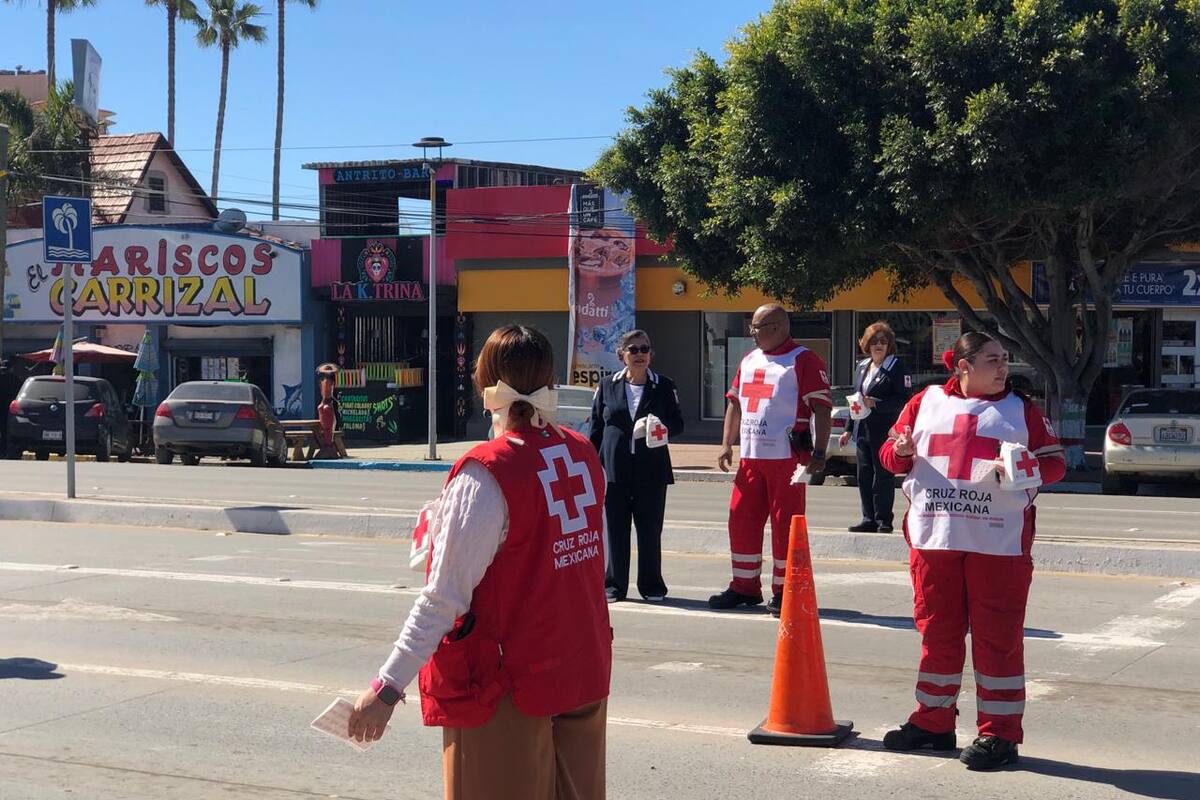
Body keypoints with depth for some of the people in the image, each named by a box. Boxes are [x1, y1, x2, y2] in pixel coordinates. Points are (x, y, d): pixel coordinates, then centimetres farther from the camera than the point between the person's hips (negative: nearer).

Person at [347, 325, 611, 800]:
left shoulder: (487, 475, -19)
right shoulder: (582, 454, 0)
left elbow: (445, 597, -21)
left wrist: (388, 687, -18)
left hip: (511, 680, -6)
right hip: (585, 671, 6)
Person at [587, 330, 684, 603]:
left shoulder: (664, 387, 6)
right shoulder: (607, 387, 7)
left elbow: (678, 423, 7)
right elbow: (595, 427, 8)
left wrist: (663, 428, -15)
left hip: (651, 470, 0)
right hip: (615, 470, 0)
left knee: (650, 530, 4)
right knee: (616, 530, 5)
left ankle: (651, 586, 15)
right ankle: (614, 585, 15)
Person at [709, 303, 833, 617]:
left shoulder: (803, 361, -5)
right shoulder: (749, 360, 18)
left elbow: (822, 408, -10)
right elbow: (735, 402, 23)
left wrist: (819, 453, -17)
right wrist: (726, 444, 14)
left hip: (787, 458, -7)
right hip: (750, 457, 7)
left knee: (785, 524, -2)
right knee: (741, 520, 8)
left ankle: (783, 591, 6)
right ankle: (744, 586, 20)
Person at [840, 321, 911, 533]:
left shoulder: (897, 368, -7)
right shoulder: (862, 367, 16)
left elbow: (904, 401, -13)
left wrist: (875, 403, -21)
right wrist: (849, 430, 21)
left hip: (885, 432, -7)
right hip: (863, 431, 7)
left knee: (883, 476, -4)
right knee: (864, 475, 8)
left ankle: (884, 521, 3)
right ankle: (869, 519, 15)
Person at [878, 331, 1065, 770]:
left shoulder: (1021, 410, 8)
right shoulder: (925, 402, 11)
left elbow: (1054, 462, 7)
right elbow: (891, 454, 15)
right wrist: (900, 452, -8)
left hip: (999, 543, -2)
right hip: (932, 537, 2)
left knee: (997, 638, -2)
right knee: (937, 633, 10)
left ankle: (999, 734, 5)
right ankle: (933, 723, 22)